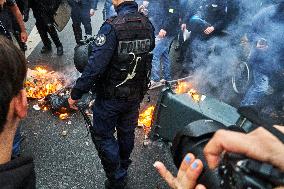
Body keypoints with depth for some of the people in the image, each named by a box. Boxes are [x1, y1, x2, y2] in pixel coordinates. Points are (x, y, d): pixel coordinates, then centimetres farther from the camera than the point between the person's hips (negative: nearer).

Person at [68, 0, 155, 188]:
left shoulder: (112, 27, -23)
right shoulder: (148, 25, -2)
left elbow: (95, 67, -26)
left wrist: (76, 94, -16)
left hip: (111, 96, -6)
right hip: (136, 95, 7)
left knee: (102, 136, 12)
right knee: (127, 134, 22)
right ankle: (122, 173, 43)